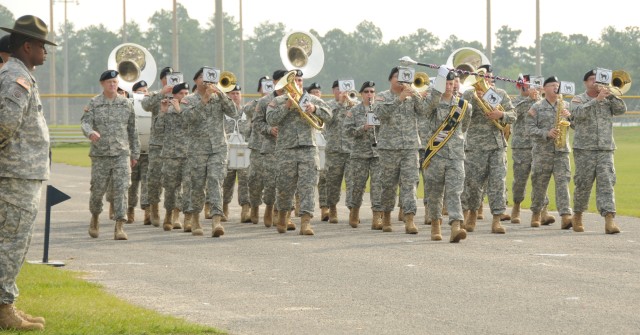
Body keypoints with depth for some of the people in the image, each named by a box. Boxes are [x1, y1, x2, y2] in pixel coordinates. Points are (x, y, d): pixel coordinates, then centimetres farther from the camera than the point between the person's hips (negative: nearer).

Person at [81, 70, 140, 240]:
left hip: (121, 154, 0)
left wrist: (135, 153, 12)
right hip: (100, 155, 0)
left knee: (121, 189, -10)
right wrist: (90, 132, -33)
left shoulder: (126, 104, 8)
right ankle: (95, 217, 34)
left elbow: (132, 130, 12)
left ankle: (119, 227, -11)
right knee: (97, 189, 7)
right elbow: (85, 122, -10)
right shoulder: (94, 103, 3)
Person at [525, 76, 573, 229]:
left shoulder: (564, 106, 14)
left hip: (561, 150, 2)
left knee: (563, 182, -11)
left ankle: (566, 216, -20)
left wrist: (570, 115, -8)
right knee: (539, 184, 6)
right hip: (542, 151, -2)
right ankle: (536, 214, 23)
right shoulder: (537, 107, 3)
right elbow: (530, 129, -5)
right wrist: (547, 133, -18)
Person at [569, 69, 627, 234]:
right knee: (583, 184, 3)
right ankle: (578, 216, 23)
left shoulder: (608, 100, 13)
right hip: (584, 150, -2)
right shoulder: (578, 100, 4)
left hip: (605, 150, 2)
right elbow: (579, 113, -17)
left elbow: (622, 109, -3)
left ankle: (609, 220, -18)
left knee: (606, 183, -10)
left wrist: (610, 94, -13)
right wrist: (597, 99, -24)